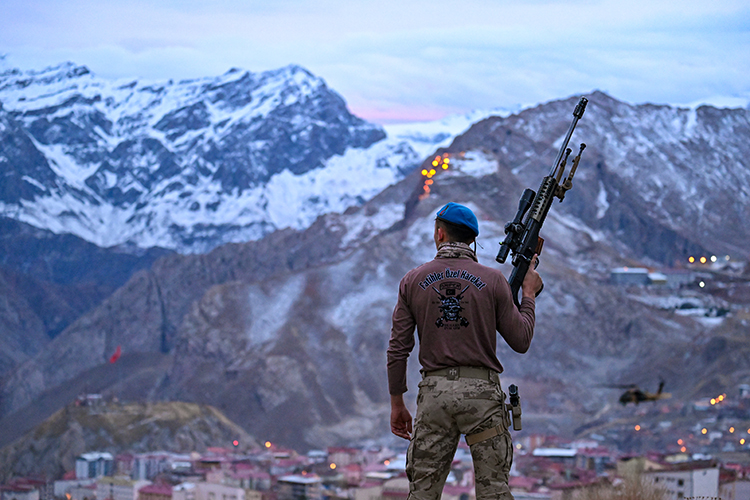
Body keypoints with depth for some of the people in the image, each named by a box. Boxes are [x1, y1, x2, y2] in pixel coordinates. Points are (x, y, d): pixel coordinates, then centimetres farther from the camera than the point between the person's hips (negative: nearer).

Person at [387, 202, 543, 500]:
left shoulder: (413, 281, 4)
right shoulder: (492, 280, 0)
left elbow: (398, 349, 4)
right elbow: (520, 341, 3)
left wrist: (397, 403, 12)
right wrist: (529, 294, 18)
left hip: (434, 392, 1)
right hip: (481, 391, -1)